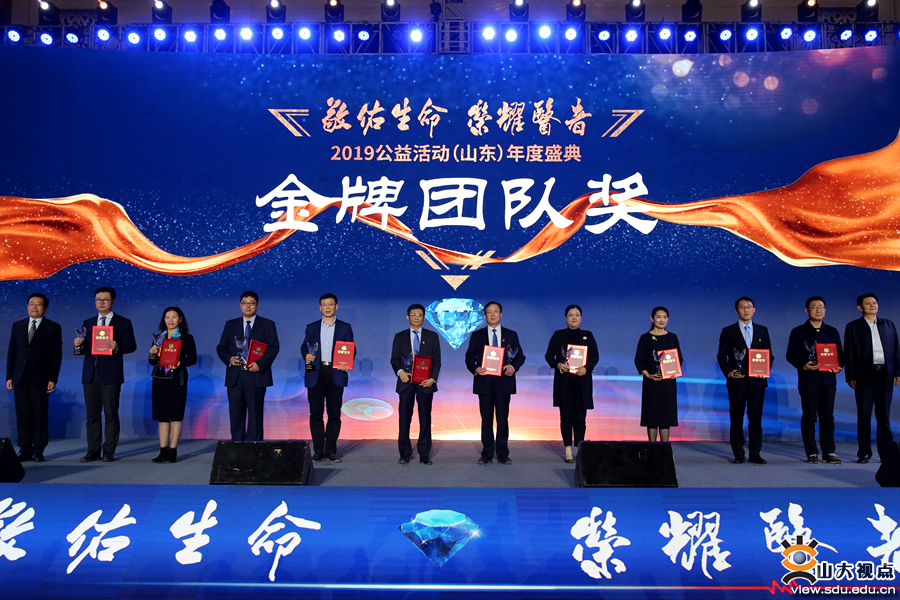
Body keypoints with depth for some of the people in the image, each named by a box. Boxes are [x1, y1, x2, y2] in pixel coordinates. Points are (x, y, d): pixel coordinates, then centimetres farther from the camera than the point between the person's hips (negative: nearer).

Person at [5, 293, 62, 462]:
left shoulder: (53, 327, 3)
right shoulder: (17, 326, 14)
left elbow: (56, 355, -1)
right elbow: (11, 352, 13)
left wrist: (53, 379, -7)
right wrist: (9, 376, 5)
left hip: (40, 379, -3)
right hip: (20, 378, 3)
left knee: (40, 415, -1)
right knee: (22, 415, 4)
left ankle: (38, 450, 6)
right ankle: (25, 450, 12)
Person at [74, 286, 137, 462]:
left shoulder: (123, 323, 5)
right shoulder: (87, 323, 18)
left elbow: (132, 345, -4)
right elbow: (84, 349, 16)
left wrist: (117, 346, -23)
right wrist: (78, 345, -6)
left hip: (110, 375, -4)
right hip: (90, 374, 4)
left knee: (111, 414, -2)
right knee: (92, 414, 6)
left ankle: (109, 451, 3)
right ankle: (93, 450, 13)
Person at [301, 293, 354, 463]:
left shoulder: (345, 328, 10)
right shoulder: (311, 327, 14)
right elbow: (304, 346, 14)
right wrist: (306, 355, -8)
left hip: (335, 373, -1)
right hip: (315, 374, 1)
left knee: (334, 414, 1)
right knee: (316, 414, 1)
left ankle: (331, 450, 9)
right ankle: (318, 450, 8)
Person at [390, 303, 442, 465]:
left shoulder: (432, 336, 9)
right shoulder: (400, 337, 10)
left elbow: (437, 360, 4)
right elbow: (394, 359, 5)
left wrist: (433, 378, -11)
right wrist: (400, 371, -16)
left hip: (425, 383, 0)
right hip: (406, 382, 0)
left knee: (425, 420, 2)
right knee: (404, 419, 1)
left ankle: (425, 455, 8)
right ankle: (405, 455, 9)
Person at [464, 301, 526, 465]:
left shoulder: (511, 335, 10)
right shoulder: (477, 335, 9)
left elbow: (520, 356, 8)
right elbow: (469, 356, 6)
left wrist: (513, 367, -12)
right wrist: (475, 369, -13)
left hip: (504, 382, 0)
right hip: (484, 382, 0)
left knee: (503, 419, 2)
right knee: (486, 420, 4)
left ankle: (503, 455, 10)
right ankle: (487, 455, 11)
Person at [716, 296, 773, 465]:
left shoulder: (762, 330, 11)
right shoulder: (728, 331, 4)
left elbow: (769, 355, 12)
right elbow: (721, 356, 4)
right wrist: (728, 372, -11)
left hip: (757, 381, 1)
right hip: (736, 381, -1)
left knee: (756, 418, 2)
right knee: (737, 418, 3)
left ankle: (755, 453, 10)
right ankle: (738, 454, 10)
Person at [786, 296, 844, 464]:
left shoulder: (832, 332, 16)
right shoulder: (798, 332, 6)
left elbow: (840, 354, 16)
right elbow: (791, 355, 0)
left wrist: (839, 366, -5)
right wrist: (803, 365, -17)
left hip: (828, 379, 3)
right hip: (808, 379, -3)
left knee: (827, 416, 4)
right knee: (809, 416, -1)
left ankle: (829, 452, 10)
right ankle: (812, 453, 4)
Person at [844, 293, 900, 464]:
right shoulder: (853, 327, 6)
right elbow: (848, 354, 2)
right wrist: (850, 377, -5)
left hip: (885, 375, 2)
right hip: (864, 376, -2)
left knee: (884, 415, 6)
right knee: (864, 416, 0)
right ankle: (864, 452, 7)